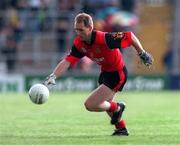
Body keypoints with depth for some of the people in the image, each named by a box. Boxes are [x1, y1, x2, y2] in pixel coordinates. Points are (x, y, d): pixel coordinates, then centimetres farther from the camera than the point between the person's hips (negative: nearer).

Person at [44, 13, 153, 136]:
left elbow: (130, 36, -23)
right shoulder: (79, 43, -13)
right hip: (105, 72, 8)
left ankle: (116, 108, 13)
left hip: (117, 74, -8)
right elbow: (67, 61, -16)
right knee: (106, 103, 28)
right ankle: (121, 129, 50)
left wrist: (143, 54, -12)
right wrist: (53, 76, -31)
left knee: (90, 104, -14)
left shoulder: (105, 39, -33)